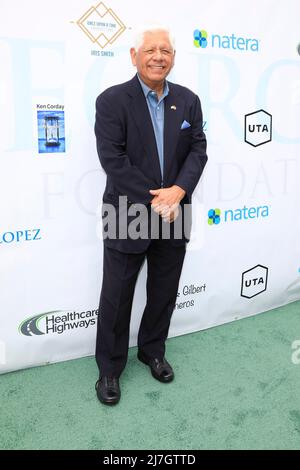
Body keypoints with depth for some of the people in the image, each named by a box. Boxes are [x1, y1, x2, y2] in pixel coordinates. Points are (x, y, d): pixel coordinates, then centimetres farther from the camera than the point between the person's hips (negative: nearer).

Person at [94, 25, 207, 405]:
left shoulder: (188, 101, 7)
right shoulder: (112, 101, -7)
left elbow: (198, 150, 2)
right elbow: (112, 159, -15)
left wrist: (178, 190, -16)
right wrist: (154, 201, -18)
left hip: (173, 216, 4)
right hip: (127, 217, -4)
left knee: (164, 293, 17)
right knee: (116, 297, 7)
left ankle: (153, 351, 40)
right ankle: (109, 368, 27)